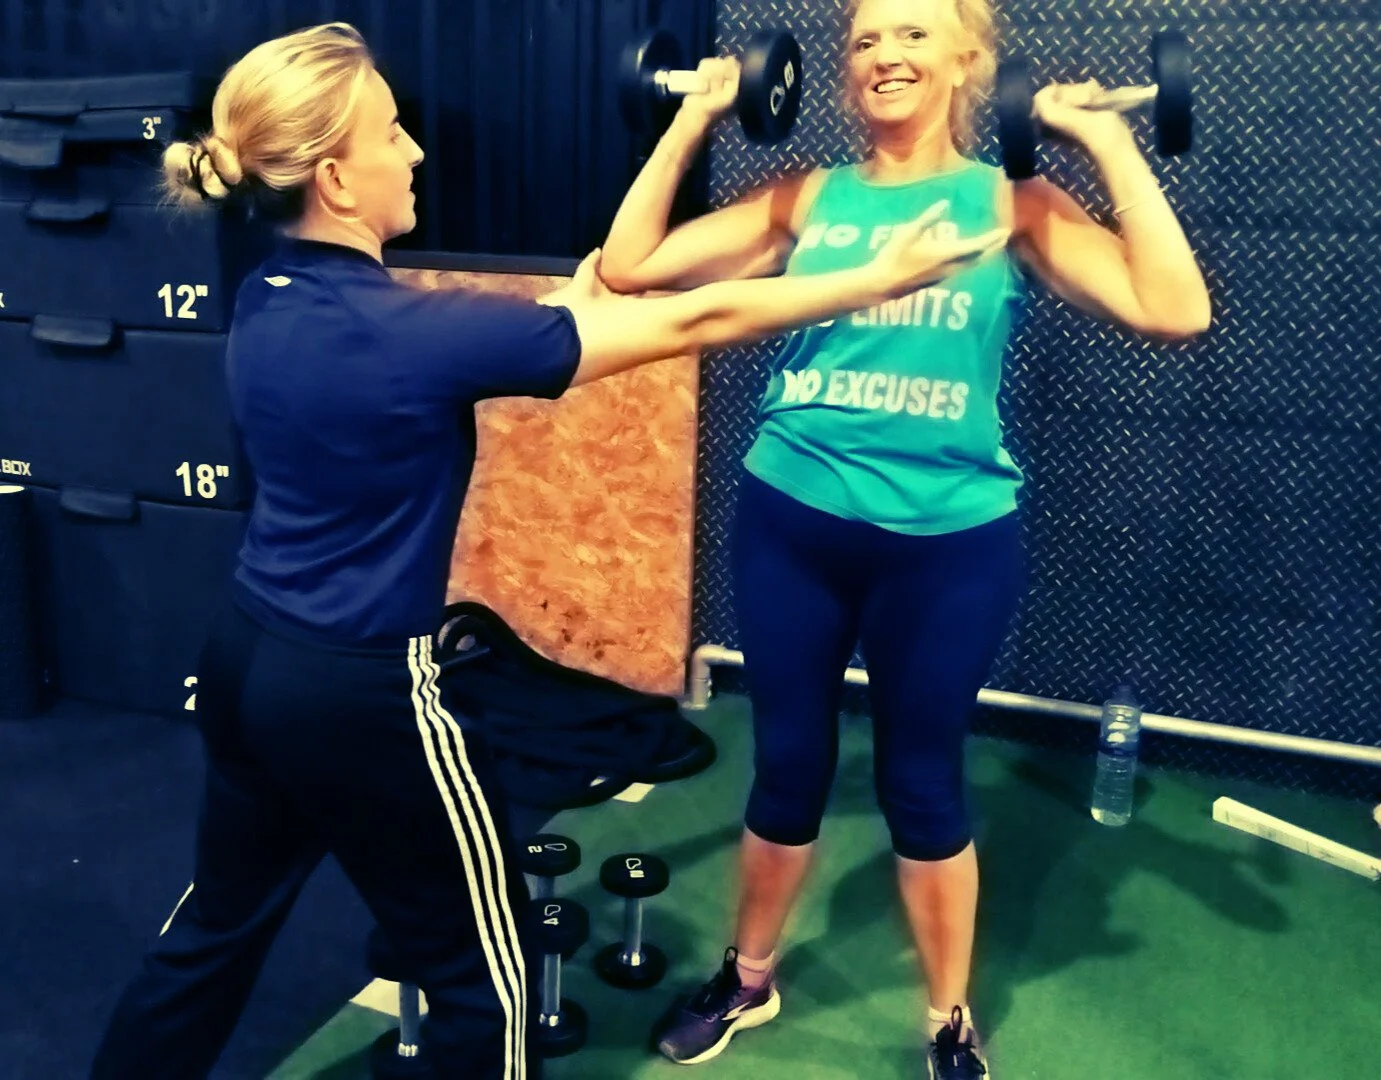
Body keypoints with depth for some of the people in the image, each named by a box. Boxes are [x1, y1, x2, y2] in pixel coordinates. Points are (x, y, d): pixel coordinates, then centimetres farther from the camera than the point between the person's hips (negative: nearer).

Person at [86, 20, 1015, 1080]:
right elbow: (684, 323, -21)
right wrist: (881, 279, -12)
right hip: (361, 691, -8)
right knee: (481, 969, 13)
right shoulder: (414, 332, -25)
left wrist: (571, 304, 18)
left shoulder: (267, 304, -1)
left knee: (219, 924, 28)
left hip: (247, 659, 8)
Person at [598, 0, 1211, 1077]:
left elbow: (1176, 309, -13)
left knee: (923, 781, 12)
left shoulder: (1012, 202, 0)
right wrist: (692, 123, 0)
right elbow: (629, 268, 1)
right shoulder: (806, 198, 5)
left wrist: (1110, 141, -11)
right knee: (788, 765, 15)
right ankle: (749, 978, 40)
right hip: (790, 525, 2)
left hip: (948, 542, -2)